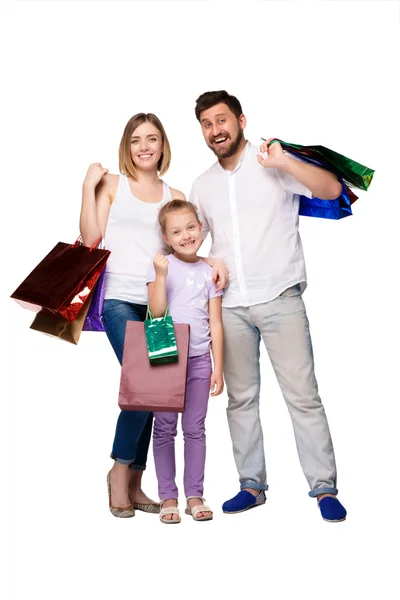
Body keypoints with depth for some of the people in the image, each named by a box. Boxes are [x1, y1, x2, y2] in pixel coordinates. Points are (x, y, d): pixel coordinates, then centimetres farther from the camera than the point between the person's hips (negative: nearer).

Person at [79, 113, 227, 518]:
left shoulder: (175, 197, 16)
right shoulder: (112, 185, 8)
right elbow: (91, 238, -1)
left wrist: (213, 261, -5)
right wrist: (89, 187, -3)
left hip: (159, 302, 3)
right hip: (119, 299, -3)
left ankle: (134, 483, 14)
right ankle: (120, 470, 4)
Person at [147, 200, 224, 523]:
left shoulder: (209, 271, 4)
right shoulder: (159, 265, -1)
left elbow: (215, 324, 4)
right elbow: (157, 310, -11)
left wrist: (218, 368, 2)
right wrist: (161, 275, -21)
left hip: (199, 359, 2)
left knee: (195, 429, 7)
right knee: (165, 428, 4)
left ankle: (194, 495, 15)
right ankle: (168, 496, 13)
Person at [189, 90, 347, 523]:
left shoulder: (273, 163, 0)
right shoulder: (202, 185, 14)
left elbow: (332, 189, -13)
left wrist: (285, 163, -24)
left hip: (280, 300, -4)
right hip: (229, 306, 5)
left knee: (303, 395, -4)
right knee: (241, 398, 9)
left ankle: (324, 488, 6)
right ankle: (252, 485, 20)